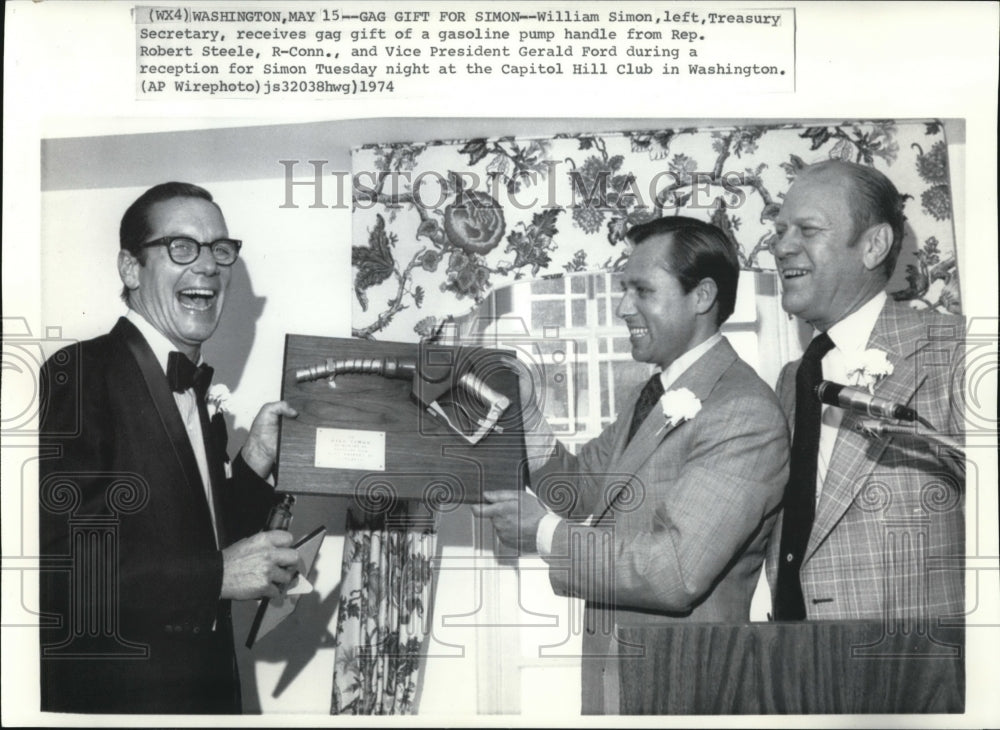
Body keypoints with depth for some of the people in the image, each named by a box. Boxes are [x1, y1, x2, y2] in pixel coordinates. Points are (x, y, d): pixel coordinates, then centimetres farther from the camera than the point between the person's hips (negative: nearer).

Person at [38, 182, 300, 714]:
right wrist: (217, 574, -23)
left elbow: (199, 540, 9)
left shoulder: (195, 395, 8)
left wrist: (253, 464, -3)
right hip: (115, 696, -7)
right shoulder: (78, 375, -17)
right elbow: (56, 568, -25)